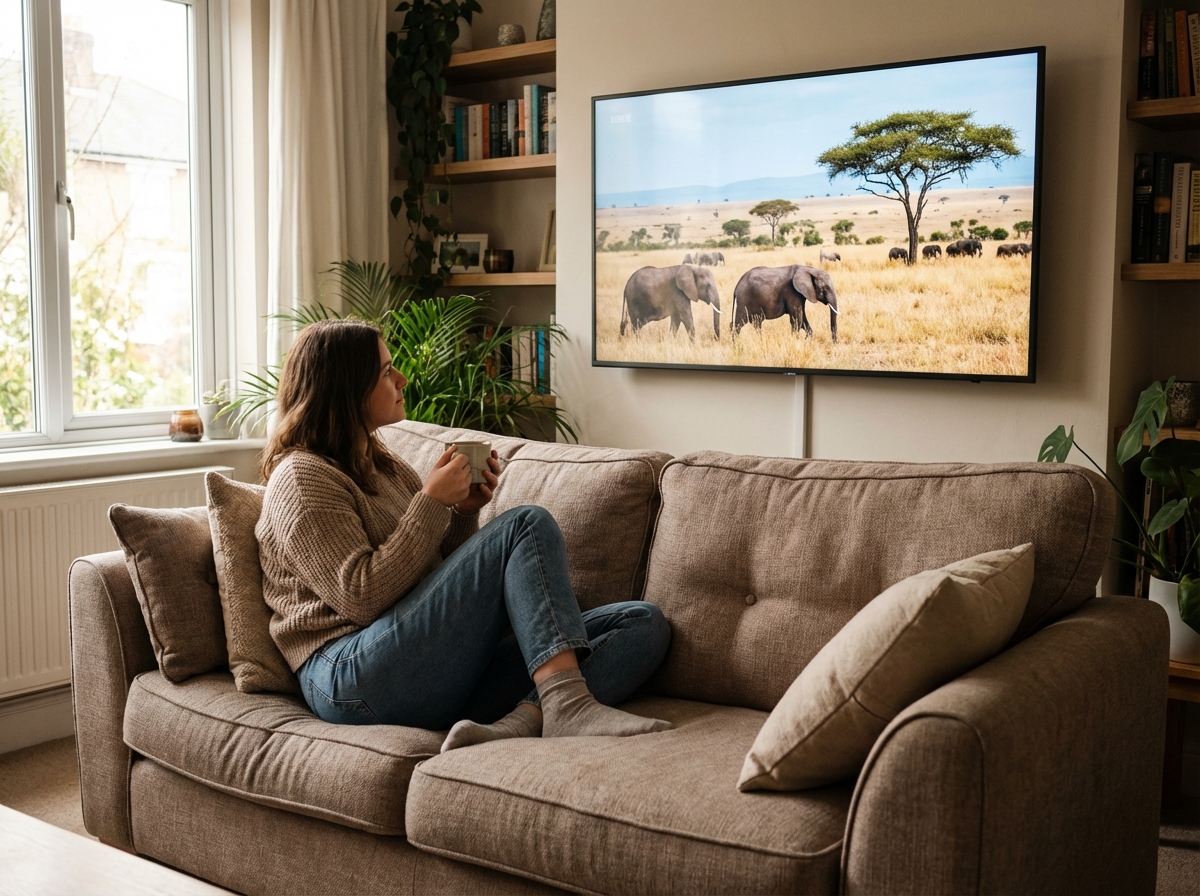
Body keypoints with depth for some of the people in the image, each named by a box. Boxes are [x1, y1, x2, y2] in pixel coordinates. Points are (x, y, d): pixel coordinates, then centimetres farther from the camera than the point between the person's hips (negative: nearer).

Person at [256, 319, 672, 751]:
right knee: (528, 524, -21)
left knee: (644, 623, -10)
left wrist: (464, 513, 7)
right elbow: (360, 598, -14)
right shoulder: (302, 477, -1)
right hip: (355, 677, -8)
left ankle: (519, 721, -35)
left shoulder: (385, 468, 25)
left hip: (445, 671, 8)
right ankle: (567, 705, -35)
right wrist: (431, 502, -10)